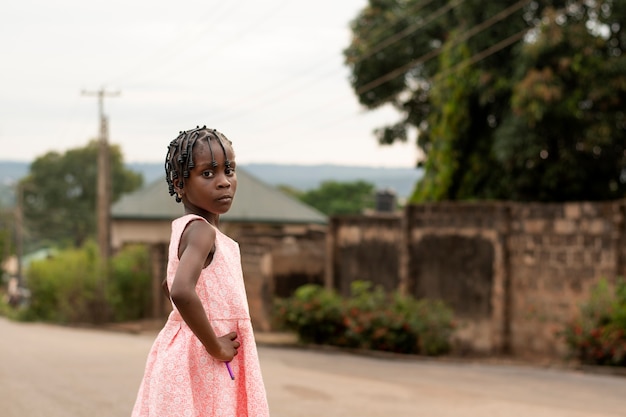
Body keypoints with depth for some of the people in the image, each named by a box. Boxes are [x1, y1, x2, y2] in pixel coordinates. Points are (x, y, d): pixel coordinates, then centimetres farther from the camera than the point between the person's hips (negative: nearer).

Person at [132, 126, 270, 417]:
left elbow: (172, 286, 28)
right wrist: (215, 346, -22)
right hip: (200, 361, -9)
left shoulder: (183, 228, 11)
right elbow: (182, 292, -33)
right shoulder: (201, 230, -17)